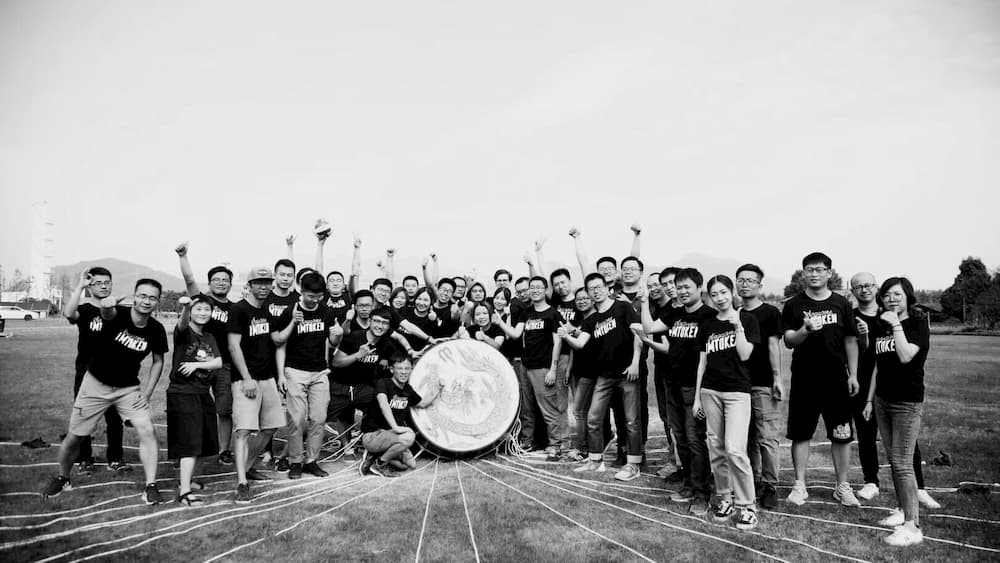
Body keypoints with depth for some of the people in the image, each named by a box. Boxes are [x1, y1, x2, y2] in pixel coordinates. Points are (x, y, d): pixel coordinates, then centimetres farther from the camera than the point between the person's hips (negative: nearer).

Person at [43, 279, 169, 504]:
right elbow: (107, 314, -47)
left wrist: (147, 393, -5)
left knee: (147, 431, -14)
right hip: (96, 384, -1)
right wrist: (107, 306, -68)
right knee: (74, 437, 8)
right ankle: (62, 478, 36)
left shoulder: (156, 329, -11)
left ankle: (151, 487, -4)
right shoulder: (118, 315, -20)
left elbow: (158, 361, 2)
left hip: (129, 388, 2)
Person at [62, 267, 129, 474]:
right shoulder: (84, 310, -4)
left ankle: (115, 459, 18)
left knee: (115, 418, 6)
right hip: (86, 373, -2)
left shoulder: (120, 311, 4)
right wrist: (80, 286, -27)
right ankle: (85, 460, 16)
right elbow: (68, 313, -28)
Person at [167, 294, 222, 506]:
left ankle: (187, 480, 30)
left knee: (204, 444, 14)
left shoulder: (210, 338, 12)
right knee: (190, 444, -11)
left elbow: (219, 362, 2)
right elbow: (182, 324, -31)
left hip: (203, 394, 7)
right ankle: (184, 492, -8)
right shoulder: (183, 332, -6)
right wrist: (185, 308, -51)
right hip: (182, 393, -7)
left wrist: (197, 364, -14)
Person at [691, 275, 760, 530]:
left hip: (737, 391, -4)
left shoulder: (747, 319, 0)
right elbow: (702, 361, 12)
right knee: (716, 449, 6)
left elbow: (744, 354, -8)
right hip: (710, 391, 4)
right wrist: (697, 396, 10)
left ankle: (746, 506, 0)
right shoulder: (706, 325, 10)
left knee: (735, 450, -14)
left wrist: (737, 325, -15)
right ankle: (725, 498, 20)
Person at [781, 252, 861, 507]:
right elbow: (788, 341, -5)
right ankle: (800, 485, 16)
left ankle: (842, 487, 19)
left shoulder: (841, 304, 5)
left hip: (836, 379, 1)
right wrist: (805, 330, -25)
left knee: (841, 436, 5)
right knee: (800, 434, 4)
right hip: (803, 379, -1)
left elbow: (851, 341, 8)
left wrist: (853, 375, 3)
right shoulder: (793, 305, 1)